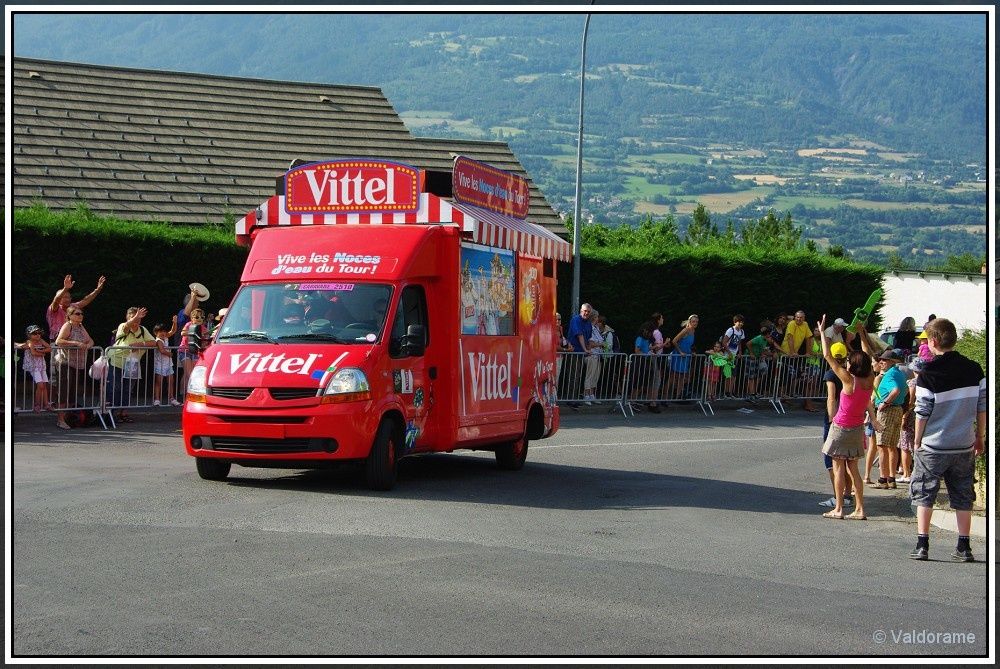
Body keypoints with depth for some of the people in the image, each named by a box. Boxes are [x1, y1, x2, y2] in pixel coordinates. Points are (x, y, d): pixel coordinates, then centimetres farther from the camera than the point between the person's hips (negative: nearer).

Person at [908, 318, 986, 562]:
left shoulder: (929, 374, -13)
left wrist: (917, 441, 3)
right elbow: (982, 406, 6)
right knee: (963, 497, 12)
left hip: (932, 447, -4)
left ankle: (922, 545, 4)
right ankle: (963, 547, 12)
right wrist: (980, 437, 17)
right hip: (964, 446, 4)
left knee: (924, 496, 8)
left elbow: (922, 412, -10)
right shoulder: (974, 369, 0)